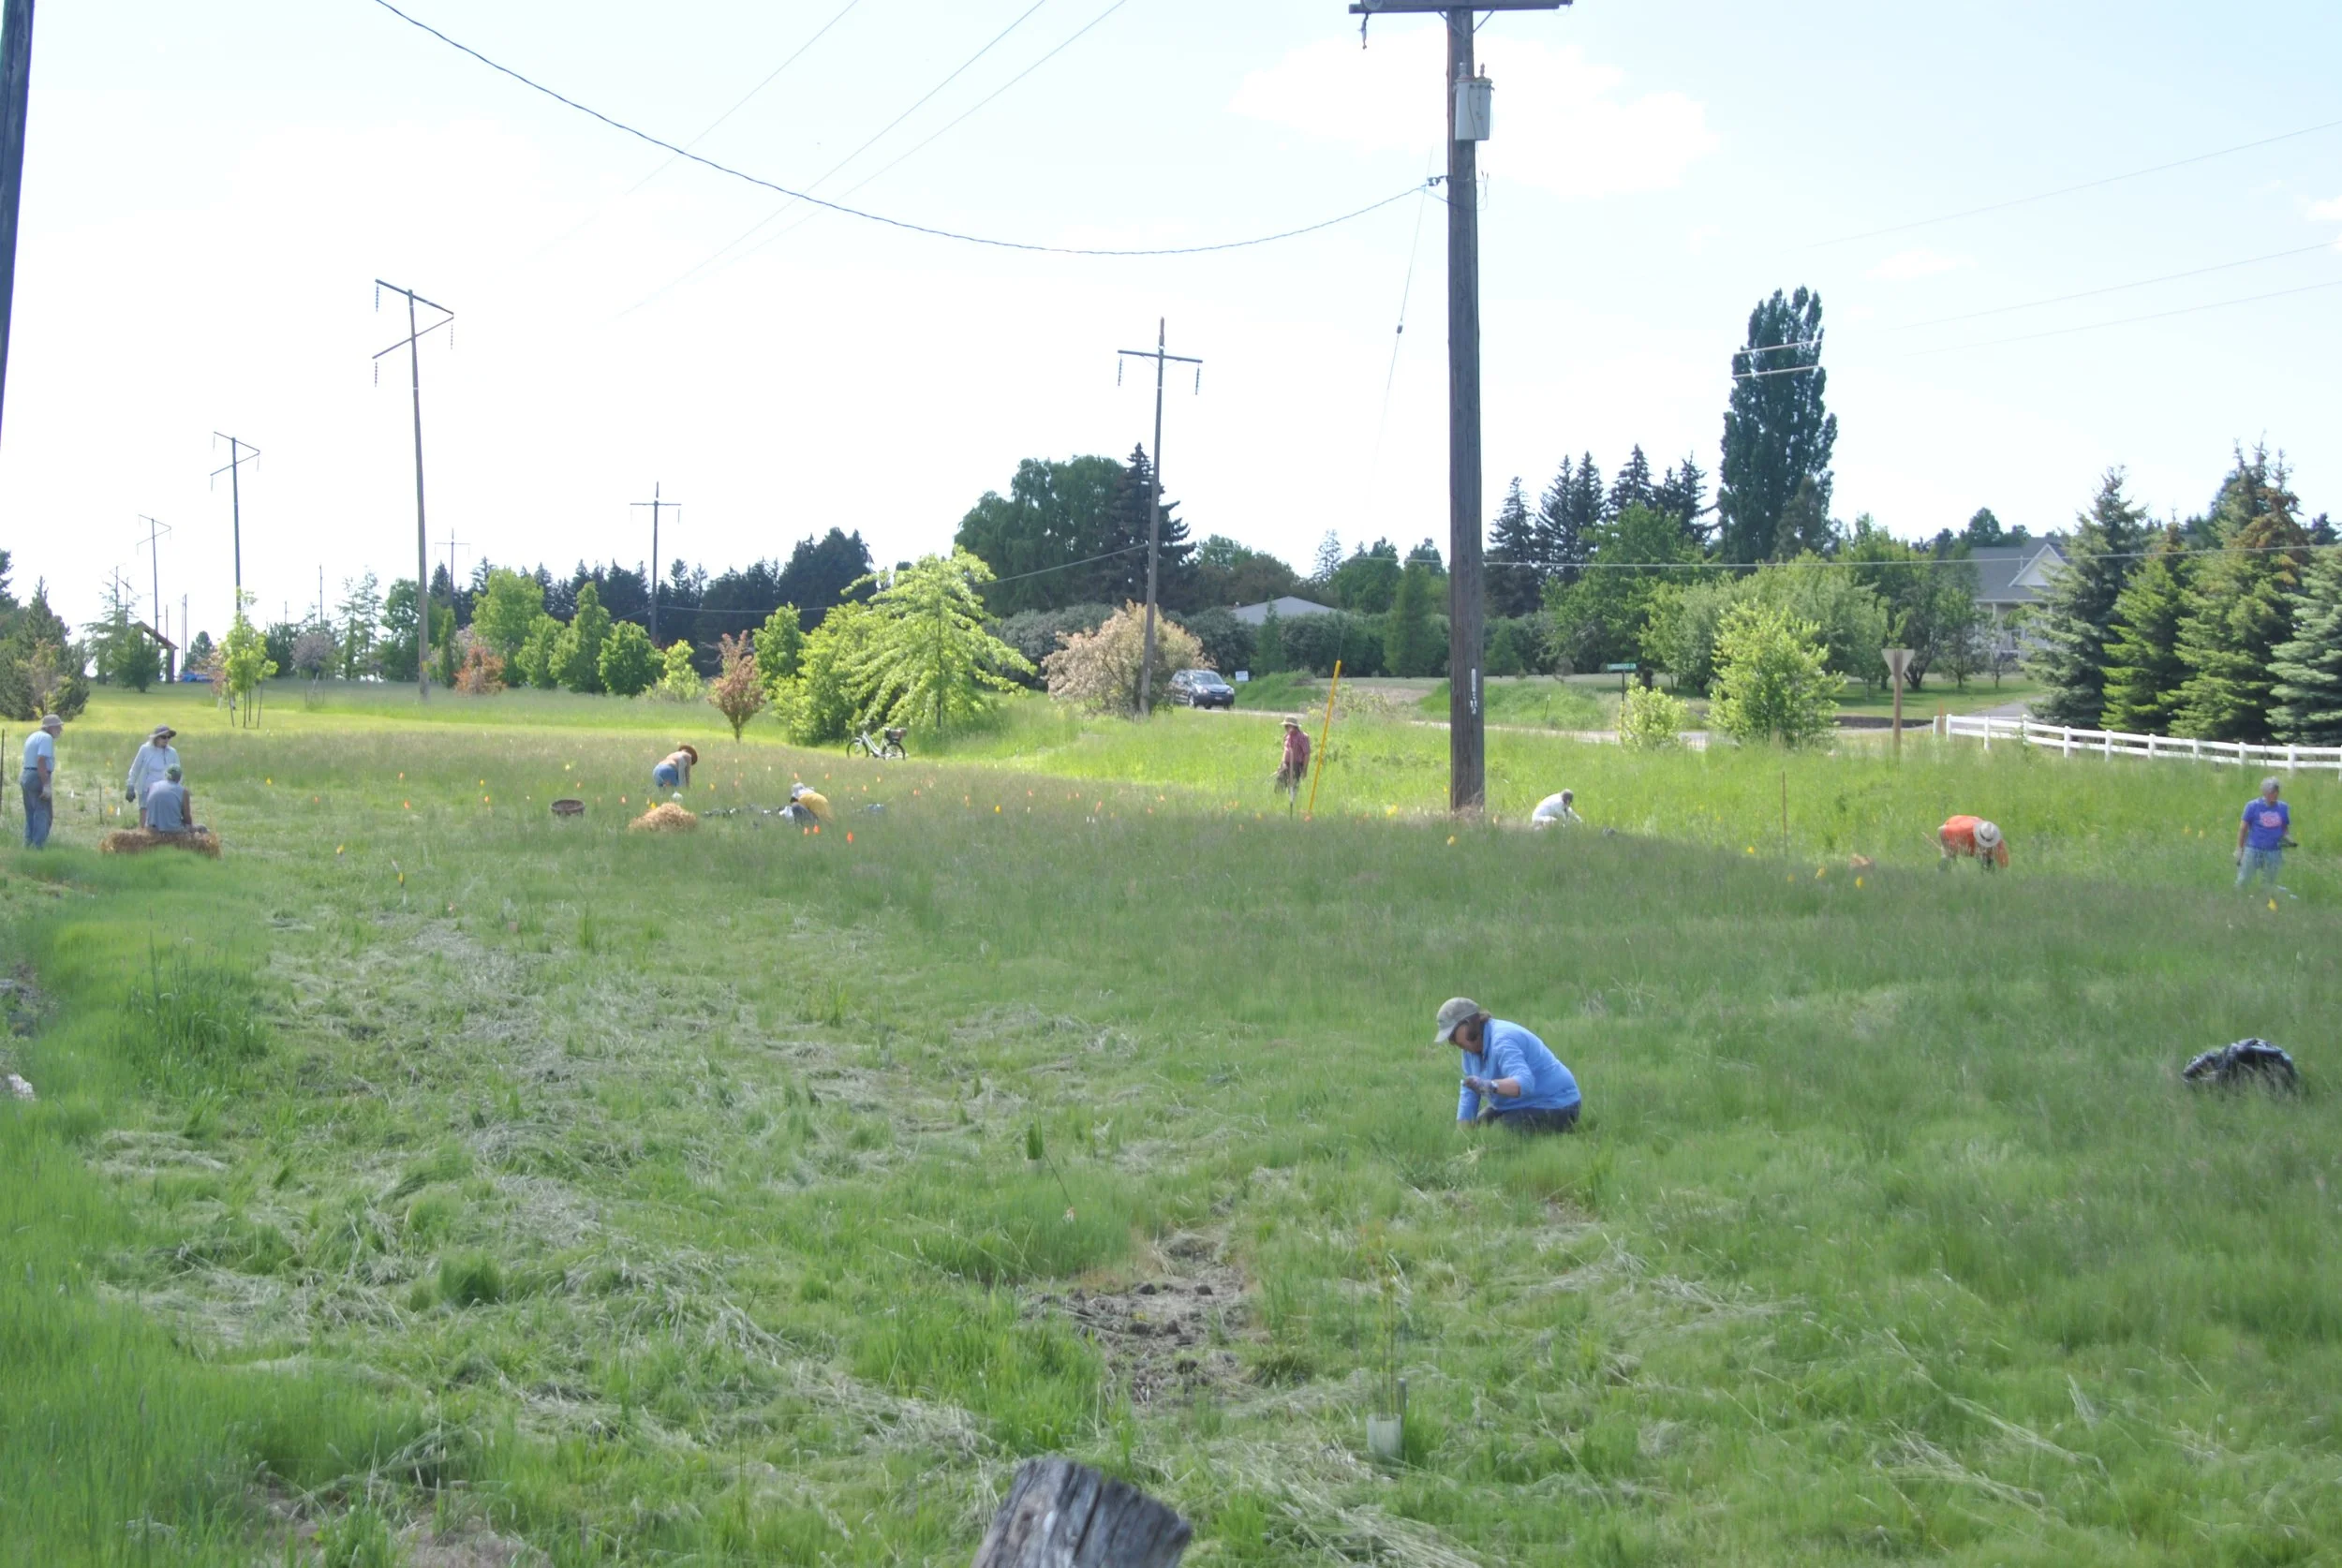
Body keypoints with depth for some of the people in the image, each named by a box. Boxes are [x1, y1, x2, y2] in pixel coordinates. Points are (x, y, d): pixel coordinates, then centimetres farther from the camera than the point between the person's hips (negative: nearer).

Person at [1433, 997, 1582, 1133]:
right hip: (1517, 1104, 10)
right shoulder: (1471, 1045, 1)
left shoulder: (1502, 1042, -28)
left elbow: (1525, 1082, -42)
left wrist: (1491, 1086, -59)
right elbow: (1470, 1091, 3)